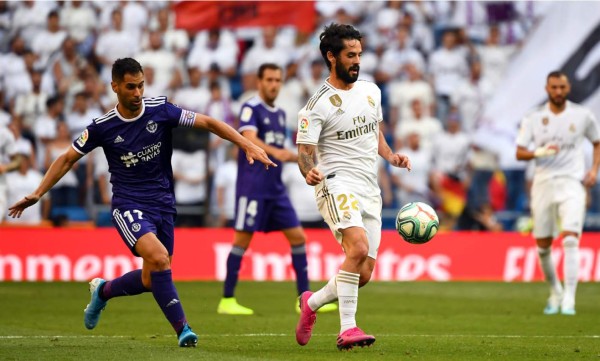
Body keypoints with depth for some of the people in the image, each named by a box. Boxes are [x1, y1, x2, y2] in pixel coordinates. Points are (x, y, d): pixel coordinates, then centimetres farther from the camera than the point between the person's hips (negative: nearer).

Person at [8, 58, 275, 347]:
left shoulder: (161, 111, -5)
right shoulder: (103, 127, -6)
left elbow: (208, 123, -4)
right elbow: (68, 159, 5)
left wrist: (248, 146, -15)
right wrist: (37, 194, 0)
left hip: (162, 204, 3)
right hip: (128, 206, -3)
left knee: (152, 280, 4)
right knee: (159, 257, -28)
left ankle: (102, 291, 35)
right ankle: (182, 329, -22)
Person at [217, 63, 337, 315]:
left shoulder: (280, 114, 17)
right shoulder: (251, 109, -7)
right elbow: (250, 139, -26)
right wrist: (274, 151, -42)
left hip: (276, 188, 8)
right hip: (252, 187, -8)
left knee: (297, 237, 3)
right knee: (243, 240, -6)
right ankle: (227, 301, 1)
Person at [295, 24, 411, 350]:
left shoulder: (371, 91, 12)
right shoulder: (317, 105, -8)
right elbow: (304, 152, -11)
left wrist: (391, 156, 9)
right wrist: (309, 172, -33)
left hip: (370, 190, 7)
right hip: (337, 185, -7)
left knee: (364, 273, 3)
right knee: (359, 247, -31)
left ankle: (312, 302, 28)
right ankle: (347, 328, -27)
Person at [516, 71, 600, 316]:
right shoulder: (534, 119, 4)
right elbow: (519, 153, 2)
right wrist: (540, 152, -17)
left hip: (572, 183, -2)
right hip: (543, 183, 2)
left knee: (570, 241, -18)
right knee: (543, 246, 6)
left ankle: (569, 299, -19)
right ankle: (555, 293, 27)